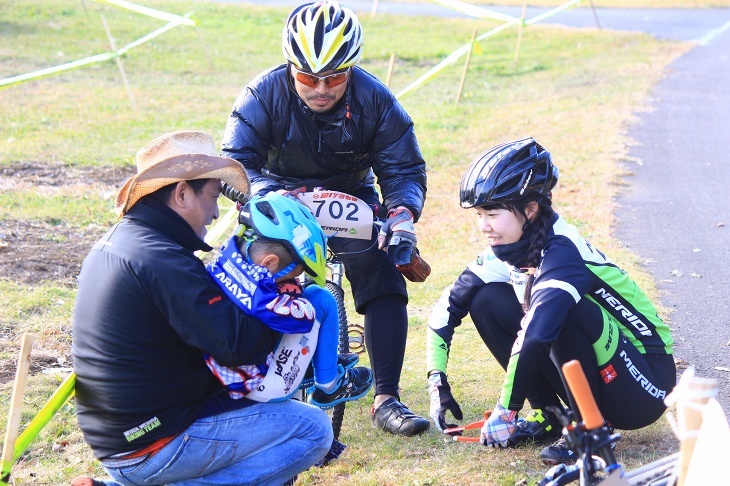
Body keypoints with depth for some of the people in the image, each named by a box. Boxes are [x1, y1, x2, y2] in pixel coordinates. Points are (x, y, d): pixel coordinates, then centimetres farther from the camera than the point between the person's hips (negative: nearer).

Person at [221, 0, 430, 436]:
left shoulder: (376, 101, -19)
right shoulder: (264, 96, -22)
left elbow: (405, 168, -13)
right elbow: (237, 160, -25)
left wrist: (403, 214, -35)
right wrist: (263, 195, -47)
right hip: (283, 200, 0)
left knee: (385, 285, -16)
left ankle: (387, 400, -10)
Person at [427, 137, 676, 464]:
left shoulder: (562, 252, -27)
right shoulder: (509, 251, -2)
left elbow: (536, 334, -38)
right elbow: (451, 305, 4)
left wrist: (505, 412, -33)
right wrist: (437, 380, -4)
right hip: (599, 377, 8)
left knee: (558, 309, -34)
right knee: (487, 301, -2)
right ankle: (547, 412, 4)